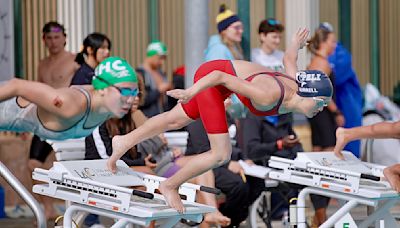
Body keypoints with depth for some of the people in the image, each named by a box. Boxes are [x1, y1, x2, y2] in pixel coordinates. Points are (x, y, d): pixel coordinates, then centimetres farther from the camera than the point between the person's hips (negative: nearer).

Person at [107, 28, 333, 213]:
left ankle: (125, 142, 44)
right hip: (210, 76, -9)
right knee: (221, 155, -9)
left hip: (225, 70, 9)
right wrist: (190, 93, -33)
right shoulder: (267, 97, -35)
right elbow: (221, 77, -33)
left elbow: (288, 59, 10)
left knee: (175, 121, 25)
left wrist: (295, 45, 26)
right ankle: (170, 186, 11)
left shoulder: (296, 86, -13)